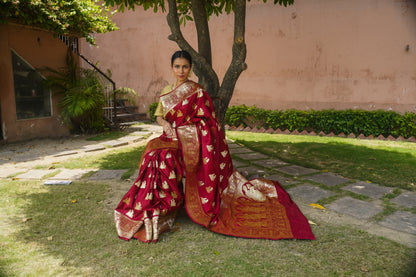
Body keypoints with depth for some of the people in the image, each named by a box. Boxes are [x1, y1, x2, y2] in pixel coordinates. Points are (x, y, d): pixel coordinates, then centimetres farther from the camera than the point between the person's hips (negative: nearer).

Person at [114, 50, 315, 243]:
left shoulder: (196, 91, -4)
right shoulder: (166, 91, 15)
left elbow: (205, 121, -6)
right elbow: (159, 115, 18)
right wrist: (164, 123, -3)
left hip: (192, 140, -7)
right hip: (173, 138, 7)